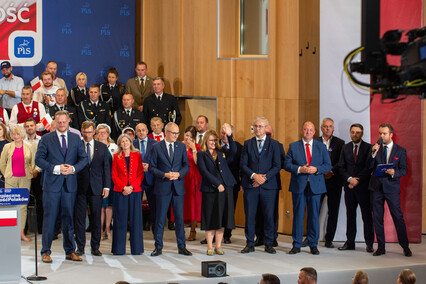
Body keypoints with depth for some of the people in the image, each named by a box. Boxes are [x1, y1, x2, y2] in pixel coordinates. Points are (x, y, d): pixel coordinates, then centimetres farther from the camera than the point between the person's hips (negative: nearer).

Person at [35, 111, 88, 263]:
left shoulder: (76, 138, 10)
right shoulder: (46, 139, 2)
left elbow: (84, 158, 8)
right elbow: (39, 159, -4)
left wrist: (73, 168, -11)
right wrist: (55, 169, -15)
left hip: (70, 183, 3)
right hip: (52, 183, -3)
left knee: (69, 217, 8)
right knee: (49, 217, -2)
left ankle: (70, 251, 15)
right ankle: (45, 252, 5)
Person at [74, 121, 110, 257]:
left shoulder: (102, 147, 8)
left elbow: (106, 168, 7)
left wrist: (106, 187, 0)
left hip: (96, 188, 1)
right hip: (80, 188, -1)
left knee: (96, 218, 4)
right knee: (79, 218, 1)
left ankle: (95, 247, 13)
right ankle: (80, 247, 10)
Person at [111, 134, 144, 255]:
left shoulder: (137, 156, 7)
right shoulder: (116, 157, 8)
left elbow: (140, 174, 4)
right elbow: (114, 175, 4)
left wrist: (132, 187, -9)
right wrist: (123, 187, -10)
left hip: (135, 191, 0)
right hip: (120, 192, 0)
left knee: (135, 219, 1)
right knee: (120, 220, 0)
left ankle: (136, 248, 8)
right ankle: (119, 249, 7)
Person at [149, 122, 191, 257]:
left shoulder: (181, 146, 7)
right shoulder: (157, 147, -2)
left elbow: (186, 165, 10)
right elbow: (152, 167, -2)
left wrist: (179, 174, -9)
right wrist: (164, 175, -15)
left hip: (178, 186, 2)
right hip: (162, 187, -2)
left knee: (179, 218, 5)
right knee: (160, 218, 3)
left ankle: (181, 247, 13)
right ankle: (158, 247, 12)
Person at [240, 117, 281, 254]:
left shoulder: (274, 144, 6)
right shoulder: (247, 143, 10)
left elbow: (277, 165, 0)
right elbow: (243, 164, 3)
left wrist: (264, 177, -12)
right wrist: (254, 175, -12)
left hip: (268, 185, -1)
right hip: (250, 185, 1)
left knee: (269, 216, 1)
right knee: (249, 215, 1)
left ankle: (269, 244, 11)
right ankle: (250, 244, 10)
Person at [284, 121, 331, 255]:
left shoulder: (321, 147, 9)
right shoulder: (293, 146, 6)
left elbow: (328, 165, 6)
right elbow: (286, 165, 1)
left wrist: (316, 169, -13)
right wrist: (299, 169, -15)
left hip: (315, 185, 1)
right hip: (298, 185, -1)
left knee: (314, 215, 4)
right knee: (298, 215, 1)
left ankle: (313, 245, 12)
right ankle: (296, 245, 8)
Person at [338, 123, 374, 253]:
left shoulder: (368, 148, -1)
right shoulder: (345, 148, 11)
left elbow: (369, 168, -8)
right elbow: (341, 167, 7)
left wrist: (356, 181, -11)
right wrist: (350, 178, -9)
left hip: (364, 186, -3)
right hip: (349, 186, 4)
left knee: (367, 215, -1)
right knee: (350, 214, 6)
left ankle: (369, 243, 4)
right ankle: (350, 242, 11)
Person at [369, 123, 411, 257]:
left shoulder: (400, 151, 3)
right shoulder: (375, 148, 8)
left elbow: (404, 170, 1)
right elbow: (370, 167, 1)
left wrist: (394, 172, -18)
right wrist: (374, 154, -14)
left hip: (392, 187, -2)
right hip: (376, 187, 3)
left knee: (398, 217, -4)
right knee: (377, 218, 5)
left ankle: (405, 247, 6)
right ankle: (381, 247, 14)